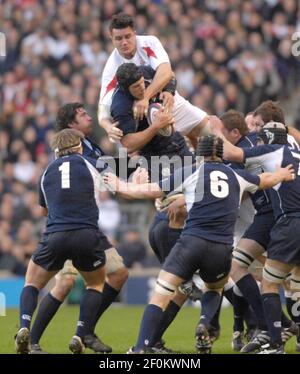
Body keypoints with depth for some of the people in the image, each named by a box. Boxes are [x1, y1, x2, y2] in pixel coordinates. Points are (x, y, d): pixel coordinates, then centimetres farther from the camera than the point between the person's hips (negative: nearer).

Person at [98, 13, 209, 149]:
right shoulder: (112, 68, -22)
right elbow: (103, 106, -27)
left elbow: (166, 72, -35)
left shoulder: (149, 43, -19)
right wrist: (108, 127, -50)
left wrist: (145, 98, -49)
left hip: (168, 101, 2)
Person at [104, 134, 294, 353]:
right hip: (222, 249, 3)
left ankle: (140, 349, -19)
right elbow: (267, 180, 35)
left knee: (159, 297, -3)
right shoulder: (237, 177, 16)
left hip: (192, 242, -3)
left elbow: (152, 191, 6)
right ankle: (204, 324, 0)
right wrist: (283, 175, 57)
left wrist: (121, 187, 20)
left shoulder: (192, 172, 6)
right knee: (215, 289, 31)